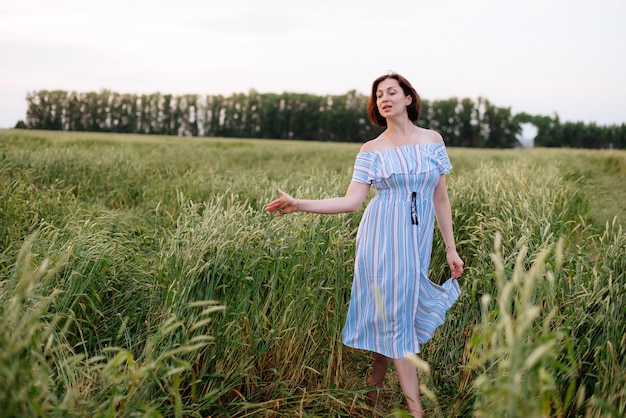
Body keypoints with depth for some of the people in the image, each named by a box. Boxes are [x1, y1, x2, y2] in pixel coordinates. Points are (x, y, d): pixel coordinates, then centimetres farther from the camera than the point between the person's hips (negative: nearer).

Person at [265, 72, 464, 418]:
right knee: (395, 313, -2)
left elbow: (440, 198, 8)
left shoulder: (432, 140, 7)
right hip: (383, 237, -2)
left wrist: (451, 248, 7)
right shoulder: (371, 151, 1)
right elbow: (351, 201, -5)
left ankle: (374, 384, 26)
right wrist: (299, 204, -15)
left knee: (397, 312, 7)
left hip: (417, 241, 3)